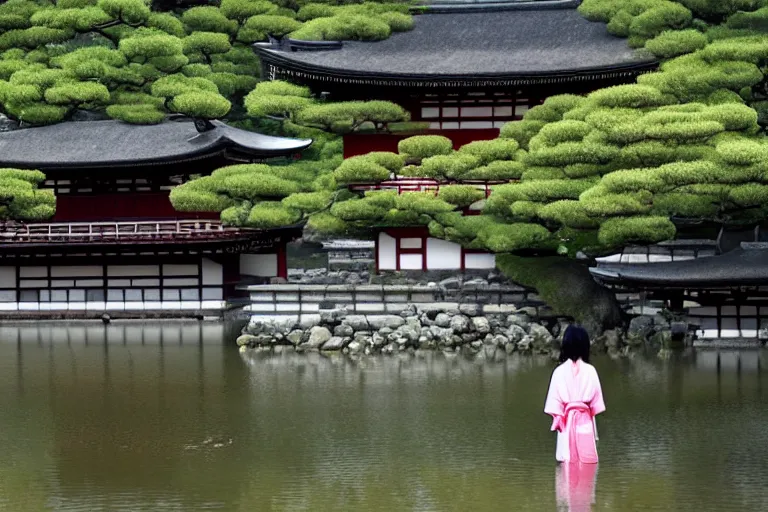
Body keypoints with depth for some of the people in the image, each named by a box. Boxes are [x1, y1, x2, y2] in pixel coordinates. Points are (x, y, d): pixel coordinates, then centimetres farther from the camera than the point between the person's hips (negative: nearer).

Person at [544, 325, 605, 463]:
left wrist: (557, 419, 4)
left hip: (567, 421, -1)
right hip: (585, 421, 1)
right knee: (586, 461, 4)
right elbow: (596, 397, 1)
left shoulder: (560, 371, -6)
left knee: (568, 461, 1)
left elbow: (555, 399, -5)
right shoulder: (590, 370, -4)